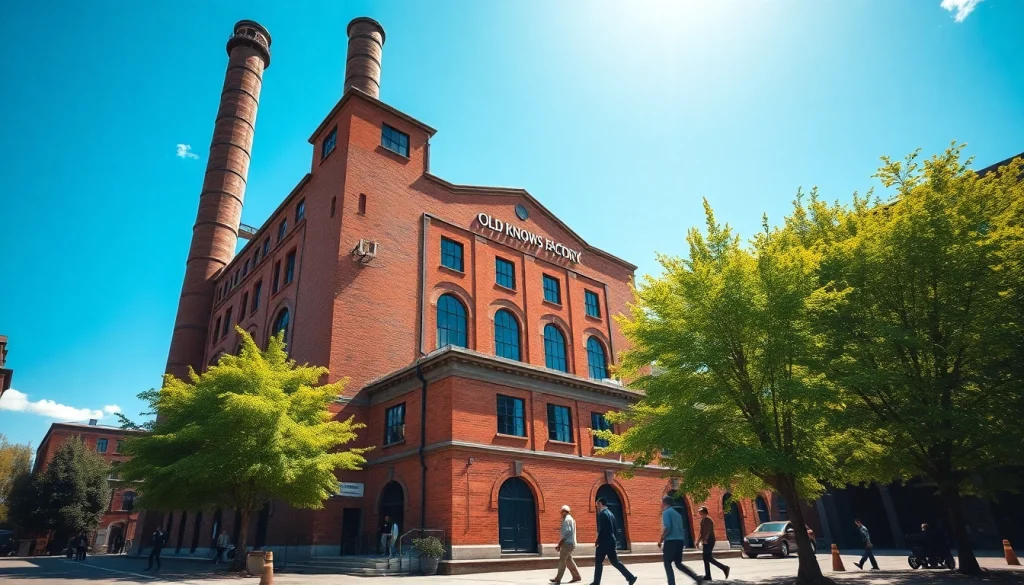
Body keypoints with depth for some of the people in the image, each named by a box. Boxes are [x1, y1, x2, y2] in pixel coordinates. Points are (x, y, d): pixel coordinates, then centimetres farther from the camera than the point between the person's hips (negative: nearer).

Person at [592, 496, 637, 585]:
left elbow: (602, 529, -20)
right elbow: (614, 529, 16)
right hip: (611, 541, 9)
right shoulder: (610, 513, 14)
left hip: (604, 542, -9)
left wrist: (598, 541, -12)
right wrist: (612, 539, 18)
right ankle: (630, 577, 6)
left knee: (598, 562, 2)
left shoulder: (602, 514, -13)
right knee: (614, 561, 12)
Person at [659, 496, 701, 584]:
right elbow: (680, 528, 19)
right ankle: (697, 578, 4)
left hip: (670, 541, -8)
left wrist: (661, 540, -8)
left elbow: (667, 528, -18)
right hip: (680, 540, 8)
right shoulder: (677, 514, 19)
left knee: (667, 564, 3)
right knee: (678, 563, 16)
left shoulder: (666, 512, -6)